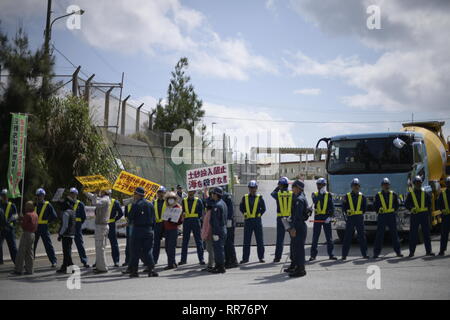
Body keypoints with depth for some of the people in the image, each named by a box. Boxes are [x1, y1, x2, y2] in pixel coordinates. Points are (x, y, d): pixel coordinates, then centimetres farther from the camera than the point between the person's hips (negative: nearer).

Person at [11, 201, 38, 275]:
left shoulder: (27, 215, -14)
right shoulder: (35, 215, 12)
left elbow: (23, 225, -15)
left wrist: (20, 221, 5)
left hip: (26, 234, -8)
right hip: (32, 234, 8)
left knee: (21, 252, -3)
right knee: (29, 253, 11)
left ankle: (18, 270, -2)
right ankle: (29, 270, 11)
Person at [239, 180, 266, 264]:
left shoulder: (259, 197, 2)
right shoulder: (245, 197, 6)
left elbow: (263, 208, 5)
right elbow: (241, 207, 12)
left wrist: (259, 214, -3)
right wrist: (245, 214, 3)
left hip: (257, 220, -1)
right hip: (247, 221, 1)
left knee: (260, 240, 4)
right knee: (246, 241, 3)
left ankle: (261, 257, 12)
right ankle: (245, 258, 8)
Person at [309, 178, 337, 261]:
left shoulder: (328, 195, 5)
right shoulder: (314, 194, 7)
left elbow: (332, 207, -1)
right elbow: (315, 201, -15)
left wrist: (330, 217, -12)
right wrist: (320, 193, -19)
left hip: (326, 218, 0)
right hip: (317, 218, 0)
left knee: (329, 237, 2)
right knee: (315, 237, 1)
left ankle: (331, 254, 9)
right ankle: (313, 255, 5)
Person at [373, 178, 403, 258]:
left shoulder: (393, 194, 9)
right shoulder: (378, 195, 4)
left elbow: (397, 205, 15)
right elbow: (375, 206, 6)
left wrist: (394, 211, 4)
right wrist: (379, 210, -6)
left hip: (392, 216, 2)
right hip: (382, 216, -2)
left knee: (394, 234, 6)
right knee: (379, 234, -3)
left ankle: (398, 251, 14)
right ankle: (376, 252, 1)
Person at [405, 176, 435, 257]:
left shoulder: (425, 193, 10)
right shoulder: (410, 193, 4)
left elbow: (429, 204, 15)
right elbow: (406, 204, 1)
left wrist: (429, 214, 7)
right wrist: (411, 208, -17)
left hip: (424, 215, 2)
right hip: (414, 215, -2)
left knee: (426, 232, 5)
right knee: (413, 233, -1)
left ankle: (429, 251, 12)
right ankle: (412, 251, 4)